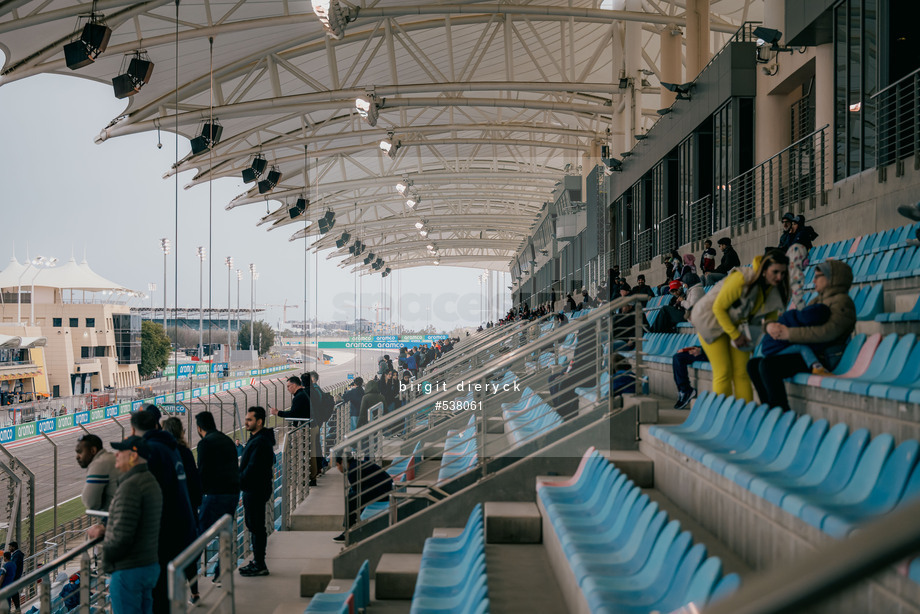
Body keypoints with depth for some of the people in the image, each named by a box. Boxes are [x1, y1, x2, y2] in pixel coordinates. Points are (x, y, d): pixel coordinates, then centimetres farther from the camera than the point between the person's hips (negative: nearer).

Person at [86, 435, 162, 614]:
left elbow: (122, 535, -23)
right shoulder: (151, 482, 12)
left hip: (128, 570, -10)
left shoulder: (130, 485, -19)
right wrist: (105, 529, 9)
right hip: (150, 565, 10)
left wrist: (106, 554, -5)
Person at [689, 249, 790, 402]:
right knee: (724, 372, -12)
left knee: (742, 372, -3)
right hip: (711, 319, -6)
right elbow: (718, 308, -22)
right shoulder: (742, 279, -30)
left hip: (737, 324, 6)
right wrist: (735, 335, -17)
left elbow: (771, 317, 8)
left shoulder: (776, 289, -9)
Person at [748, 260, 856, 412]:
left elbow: (828, 331, -23)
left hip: (821, 359, -10)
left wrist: (790, 334, -23)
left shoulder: (842, 301, -7)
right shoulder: (817, 301, 22)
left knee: (767, 365, -27)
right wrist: (771, 326, -6)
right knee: (753, 364, 4)